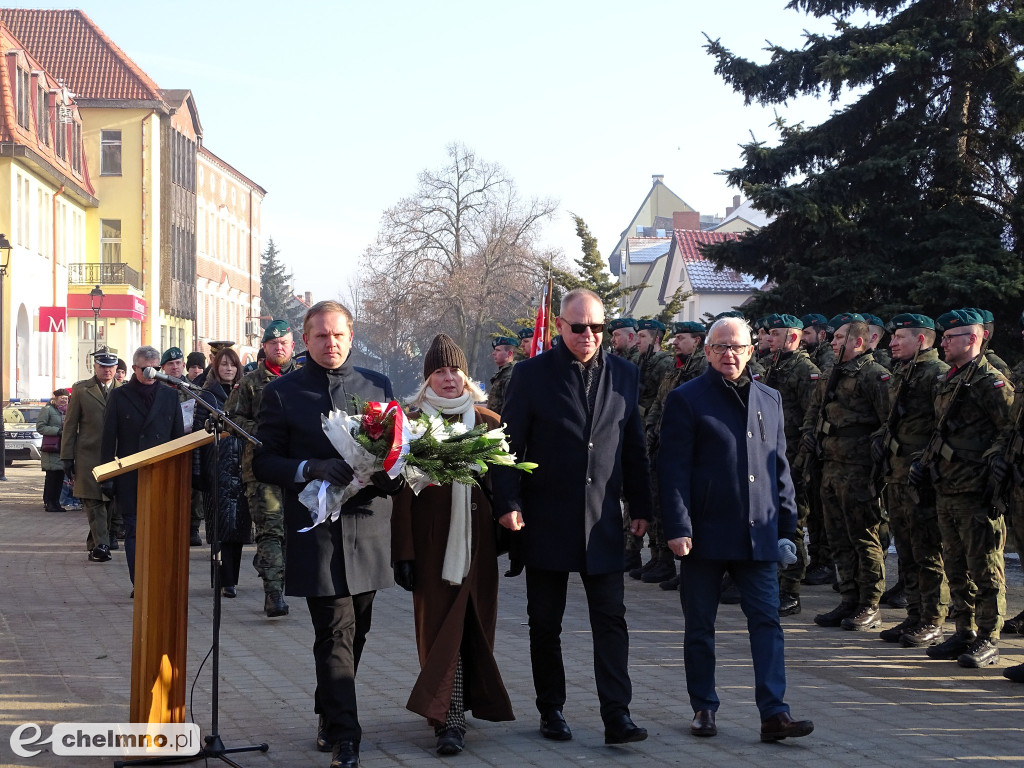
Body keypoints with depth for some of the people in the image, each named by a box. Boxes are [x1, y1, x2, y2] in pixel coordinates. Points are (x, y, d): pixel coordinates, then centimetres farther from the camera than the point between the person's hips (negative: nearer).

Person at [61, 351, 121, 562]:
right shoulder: (80, 390, 5)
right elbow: (70, 424, 5)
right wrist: (67, 456, 0)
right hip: (88, 456, -2)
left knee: (107, 502, 5)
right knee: (94, 501, -9)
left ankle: (94, 545, 17)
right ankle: (101, 545, -15)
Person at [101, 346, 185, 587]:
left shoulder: (169, 395, 11)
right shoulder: (119, 396, 5)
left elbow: (178, 435, 13)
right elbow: (108, 438, 4)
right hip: (130, 475, -1)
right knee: (134, 528, -1)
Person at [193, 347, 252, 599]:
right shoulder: (207, 396, 3)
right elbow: (197, 432, -1)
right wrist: (197, 471, -8)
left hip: (241, 468, 4)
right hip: (218, 468, -4)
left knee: (238, 523, 2)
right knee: (225, 523, -10)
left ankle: (228, 579, 10)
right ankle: (228, 580, -10)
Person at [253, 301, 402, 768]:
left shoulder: (378, 386, 12)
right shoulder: (282, 393, 3)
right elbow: (263, 463, 0)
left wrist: (386, 470, -8)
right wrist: (312, 470, -16)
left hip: (368, 530, 4)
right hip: (316, 531, -4)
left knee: (355, 632, 13)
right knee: (336, 635, -9)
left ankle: (329, 716, 32)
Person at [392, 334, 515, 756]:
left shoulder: (488, 422, 6)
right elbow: (403, 492, -1)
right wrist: (404, 553, -6)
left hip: (476, 538, 2)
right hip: (432, 538, -2)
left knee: (473, 624, 5)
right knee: (440, 624, -2)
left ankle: (448, 713, 18)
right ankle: (451, 719, -4)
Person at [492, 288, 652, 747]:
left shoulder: (625, 376, 6)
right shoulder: (532, 374, -2)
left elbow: (634, 447, 10)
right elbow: (510, 444, -3)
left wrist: (641, 507, 8)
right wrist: (508, 503, -11)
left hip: (603, 520, 2)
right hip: (546, 519, -1)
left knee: (611, 618, -4)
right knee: (545, 623, 8)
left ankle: (617, 716, -4)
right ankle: (551, 712, 19)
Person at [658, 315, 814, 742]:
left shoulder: (769, 400, 12)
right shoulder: (687, 399, -2)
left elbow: (780, 468, 16)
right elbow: (673, 469, -6)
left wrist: (786, 526, 12)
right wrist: (678, 528, -14)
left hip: (758, 533, 3)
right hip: (706, 532, -3)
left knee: (767, 622, -2)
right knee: (700, 626, 6)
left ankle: (774, 714, -3)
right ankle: (704, 708, 17)